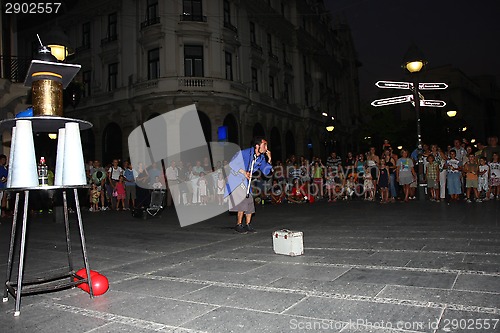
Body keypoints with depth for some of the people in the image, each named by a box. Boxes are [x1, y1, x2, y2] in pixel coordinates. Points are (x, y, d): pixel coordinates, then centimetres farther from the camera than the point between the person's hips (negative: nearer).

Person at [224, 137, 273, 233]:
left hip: (246, 181, 7)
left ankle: (247, 225, 20)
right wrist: (244, 172, -20)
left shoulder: (261, 157, -2)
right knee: (243, 201, -16)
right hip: (235, 179, -7)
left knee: (250, 202, 6)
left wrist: (269, 160, -13)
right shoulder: (244, 153, -22)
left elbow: (266, 172, -1)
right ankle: (239, 225, -3)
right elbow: (232, 164, -17)